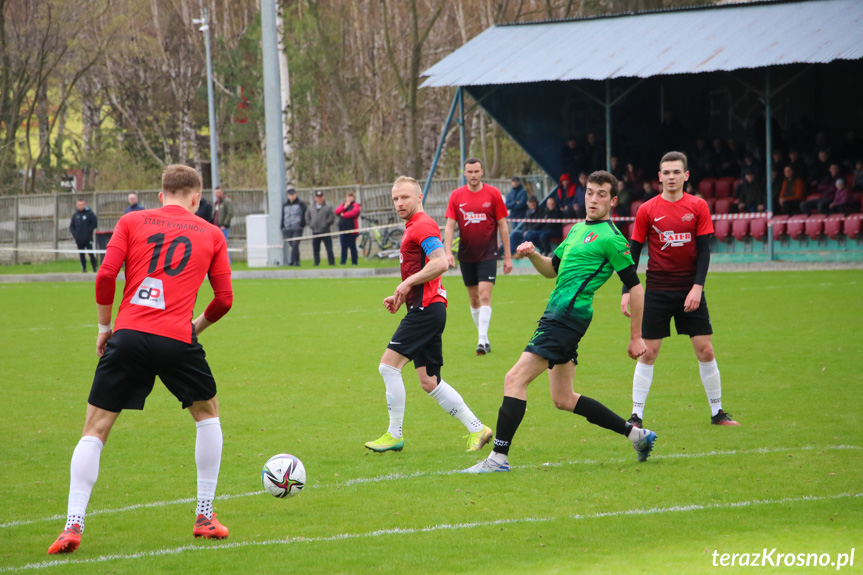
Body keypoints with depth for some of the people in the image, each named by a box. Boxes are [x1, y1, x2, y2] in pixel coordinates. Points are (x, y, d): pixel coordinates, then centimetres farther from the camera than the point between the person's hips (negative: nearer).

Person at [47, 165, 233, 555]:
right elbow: (224, 299, 11)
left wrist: (105, 326, 13)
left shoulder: (132, 222, 12)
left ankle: (73, 526, -7)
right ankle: (205, 517, 23)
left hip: (129, 335, 0)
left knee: (95, 430, 6)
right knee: (207, 413, 25)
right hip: (177, 340, 0)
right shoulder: (211, 235, 14)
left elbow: (106, 276, 1)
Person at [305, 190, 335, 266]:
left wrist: (326, 224, -12)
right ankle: (316, 263, 12)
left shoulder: (328, 207, -1)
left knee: (329, 250, -3)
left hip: (325, 232, -4)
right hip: (315, 232, 4)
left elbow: (332, 218, -6)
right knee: (315, 249, 6)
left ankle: (331, 263, 1)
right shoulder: (311, 208, 11)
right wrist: (311, 225, 4)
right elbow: (307, 217, 18)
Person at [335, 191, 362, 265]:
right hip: (342, 229, 4)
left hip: (351, 230, -4)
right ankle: (343, 261, 3)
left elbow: (353, 213, -17)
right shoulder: (342, 204, 17)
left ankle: (354, 262, 8)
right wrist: (344, 207, -10)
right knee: (344, 247, 2)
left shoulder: (355, 205, 0)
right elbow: (337, 211, 3)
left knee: (352, 247, 2)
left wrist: (343, 215, -5)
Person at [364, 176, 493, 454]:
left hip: (426, 309, -10)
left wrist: (408, 282, -18)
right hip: (425, 309, 10)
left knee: (389, 365, -10)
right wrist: (402, 296, 17)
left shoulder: (423, 225, -10)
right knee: (429, 382, 8)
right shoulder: (413, 228, 23)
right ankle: (477, 429, 10)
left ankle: (395, 435, -4)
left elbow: (441, 263, -23)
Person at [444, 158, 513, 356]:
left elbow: (503, 226, 1)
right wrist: (448, 251, -14)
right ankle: (484, 338, 21)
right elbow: (450, 226, -1)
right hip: (466, 255, 3)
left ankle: (482, 340, -18)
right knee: (474, 299, 9)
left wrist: (507, 256, 0)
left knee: (485, 295, -14)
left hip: (488, 254, -3)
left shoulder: (493, 194, -2)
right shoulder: (456, 196, 2)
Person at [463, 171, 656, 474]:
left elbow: (635, 287, -7)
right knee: (564, 400, 14)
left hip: (568, 316, -10)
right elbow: (552, 269, 26)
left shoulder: (610, 238, -8)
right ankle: (636, 434, 21)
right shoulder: (578, 230, 19)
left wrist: (636, 337, -7)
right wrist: (533, 254, 3)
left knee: (515, 379, -14)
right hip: (557, 315, 10)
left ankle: (499, 457, -13)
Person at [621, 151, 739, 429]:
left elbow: (704, 250, -1)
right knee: (648, 352, -2)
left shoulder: (698, 206, 1)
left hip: (690, 290, 1)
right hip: (657, 290, -1)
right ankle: (636, 415, 3)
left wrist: (697, 286, -12)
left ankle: (717, 412, 13)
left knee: (705, 351, 1)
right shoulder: (647, 210, 0)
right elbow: (634, 252, 2)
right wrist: (627, 291, -5)